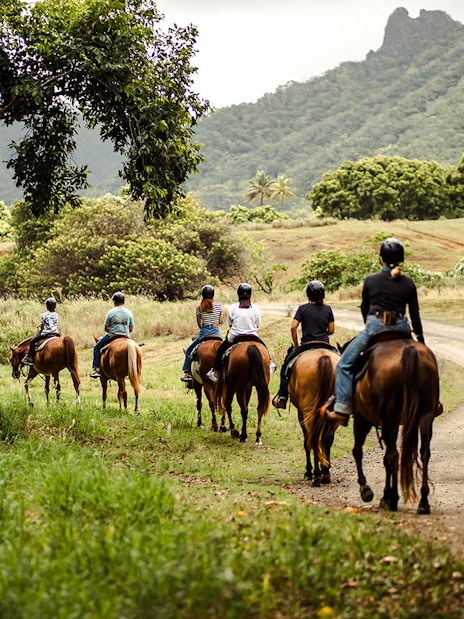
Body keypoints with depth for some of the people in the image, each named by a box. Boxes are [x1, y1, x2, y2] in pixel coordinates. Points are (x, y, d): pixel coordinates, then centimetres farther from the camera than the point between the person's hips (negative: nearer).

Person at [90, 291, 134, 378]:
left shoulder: (111, 312, -7)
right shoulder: (129, 312, 3)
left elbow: (106, 328, -3)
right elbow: (131, 329, 5)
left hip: (112, 336, -3)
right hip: (126, 337, 3)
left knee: (96, 348, 16)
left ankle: (96, 369, 5)